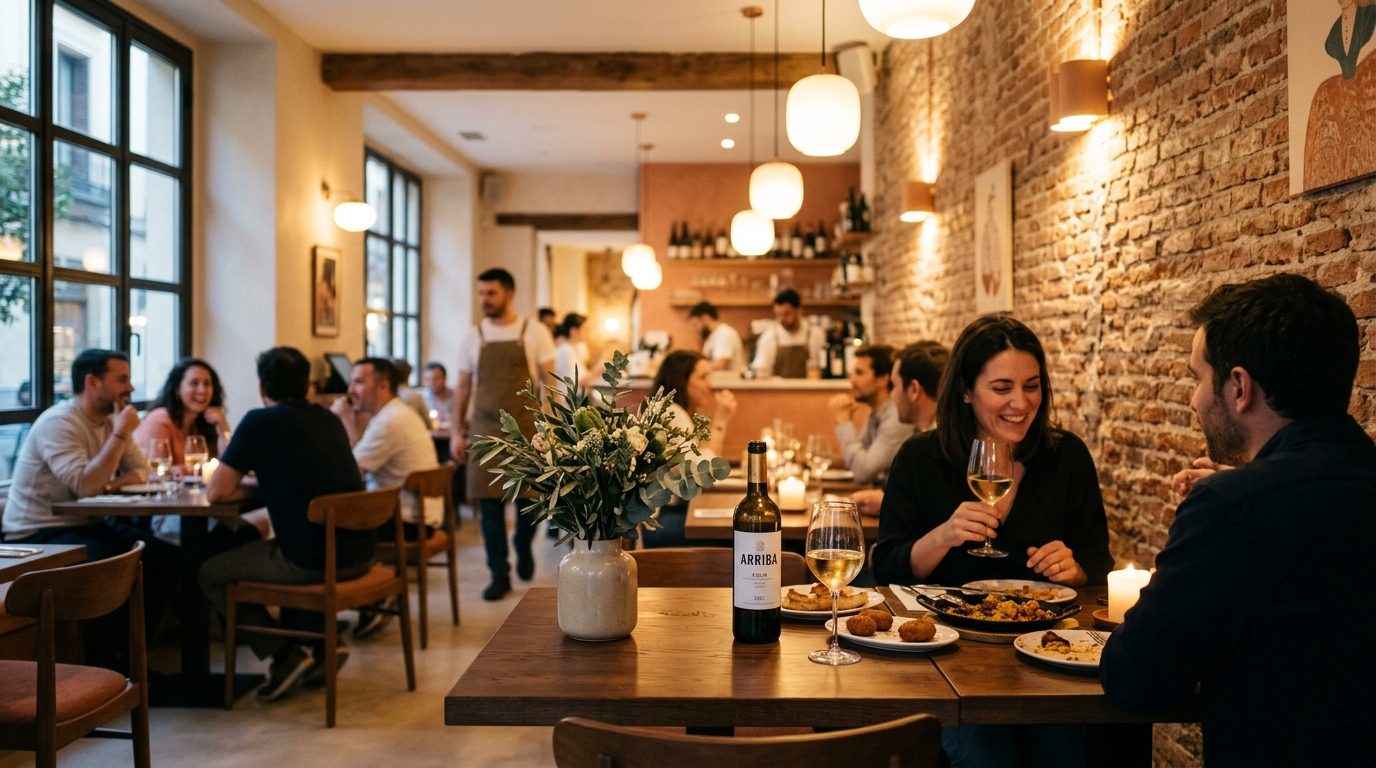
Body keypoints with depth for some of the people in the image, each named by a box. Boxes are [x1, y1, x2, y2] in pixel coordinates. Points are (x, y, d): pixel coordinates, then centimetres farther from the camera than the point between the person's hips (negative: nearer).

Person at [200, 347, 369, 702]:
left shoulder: (260, 422, -6)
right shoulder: (329, 419, 14)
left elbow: (216, 492, -5)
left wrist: (252, 487, 12)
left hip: (312, 562, -7)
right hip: (359, 556, 7)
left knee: (209, 573, 15)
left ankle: (285, 655, 7)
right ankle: (321, 642, 24)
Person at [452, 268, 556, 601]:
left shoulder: (535, 333, -1)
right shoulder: (473, 336, 6)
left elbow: (549, 383, -1)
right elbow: (463, 387, 10)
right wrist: (457, 432, 5)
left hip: (526, 426, -2)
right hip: (485, 428, 2)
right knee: (489, 502, 1)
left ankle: (523, 548, 34)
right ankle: (500, 574, 12)